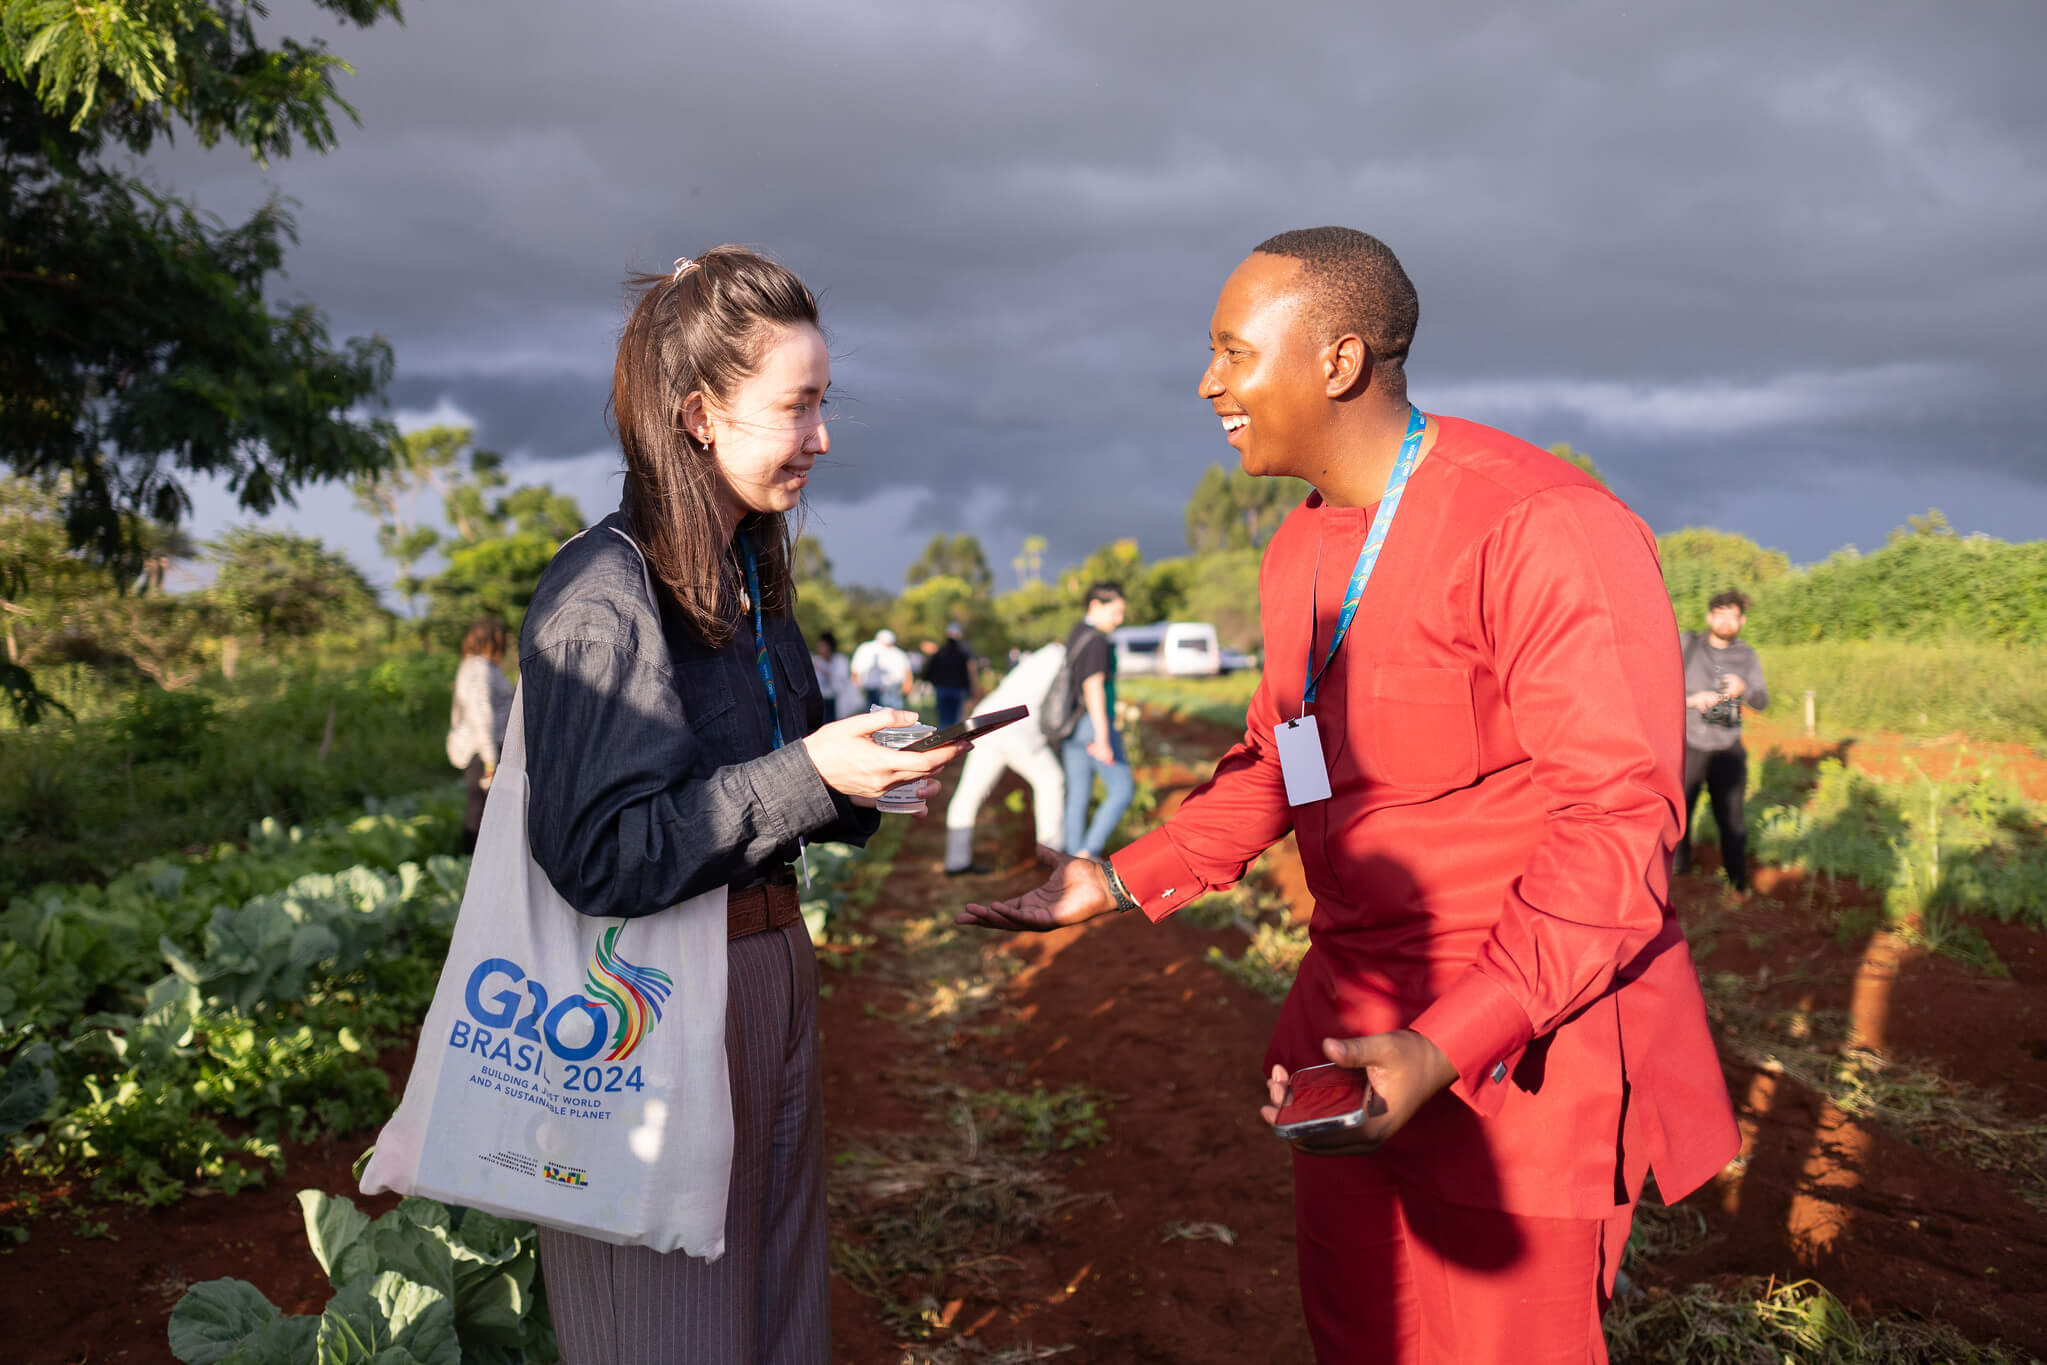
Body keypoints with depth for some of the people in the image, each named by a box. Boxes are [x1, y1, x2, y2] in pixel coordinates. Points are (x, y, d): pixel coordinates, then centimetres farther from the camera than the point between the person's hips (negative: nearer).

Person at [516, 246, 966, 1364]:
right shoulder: (602, 595, -17)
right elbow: (599, 855, -23)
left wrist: (869, 777, 0)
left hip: (769, 978, 8)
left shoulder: (748, 579, 10)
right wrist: (805, 776, -24)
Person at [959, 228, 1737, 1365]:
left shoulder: (1540, 526, -20)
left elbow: (1620, 817, -23)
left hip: (1520, 1051, -8)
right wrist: (1122, 883, 7)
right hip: (1352, 1032, 8)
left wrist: (1447, 1047, -30)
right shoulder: (1300, 552, 9)